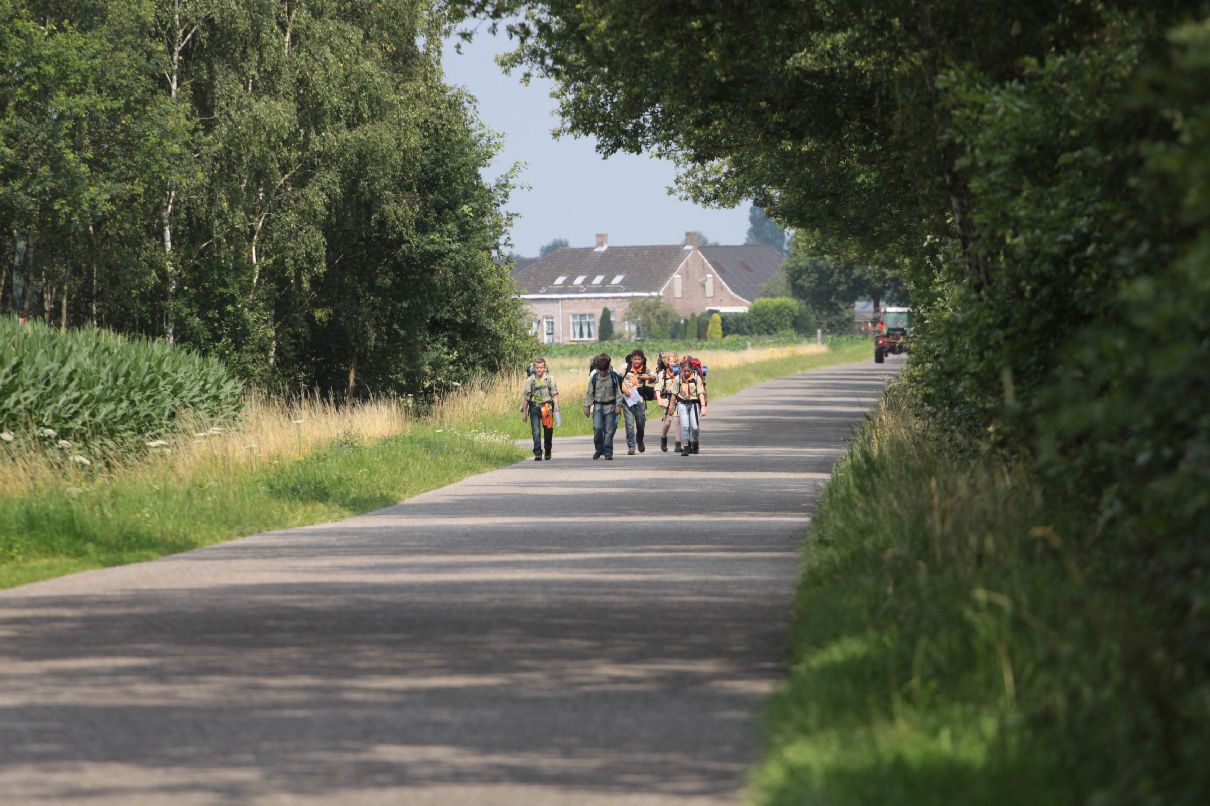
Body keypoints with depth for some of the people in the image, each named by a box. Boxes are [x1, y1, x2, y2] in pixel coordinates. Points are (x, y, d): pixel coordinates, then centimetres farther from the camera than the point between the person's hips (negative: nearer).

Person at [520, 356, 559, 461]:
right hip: (534, 408, 0)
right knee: (536, 432, -10)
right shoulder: (530, 380, 1)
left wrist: (556, 406, -17)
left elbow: (555, 394, -3)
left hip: (547, 407, 0)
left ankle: (547, 452, 27)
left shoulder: (550, 378, -1)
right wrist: (524, 412, 8)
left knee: (548, 432, 9)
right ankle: (538, 454, -12)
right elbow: (526, 397, 6)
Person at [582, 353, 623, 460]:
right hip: (598, 406, 0)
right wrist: (587, 407, 5)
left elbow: (618, 392, 4)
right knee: (597, 428, -14)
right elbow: (589, 393, 7)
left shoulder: (613, 377, -1)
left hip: (610, 406, 0)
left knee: (609, 430, -2)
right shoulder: (594, 378, 0)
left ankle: (608, 452, 6)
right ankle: (598, 449, 4)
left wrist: (618, 405, -3)